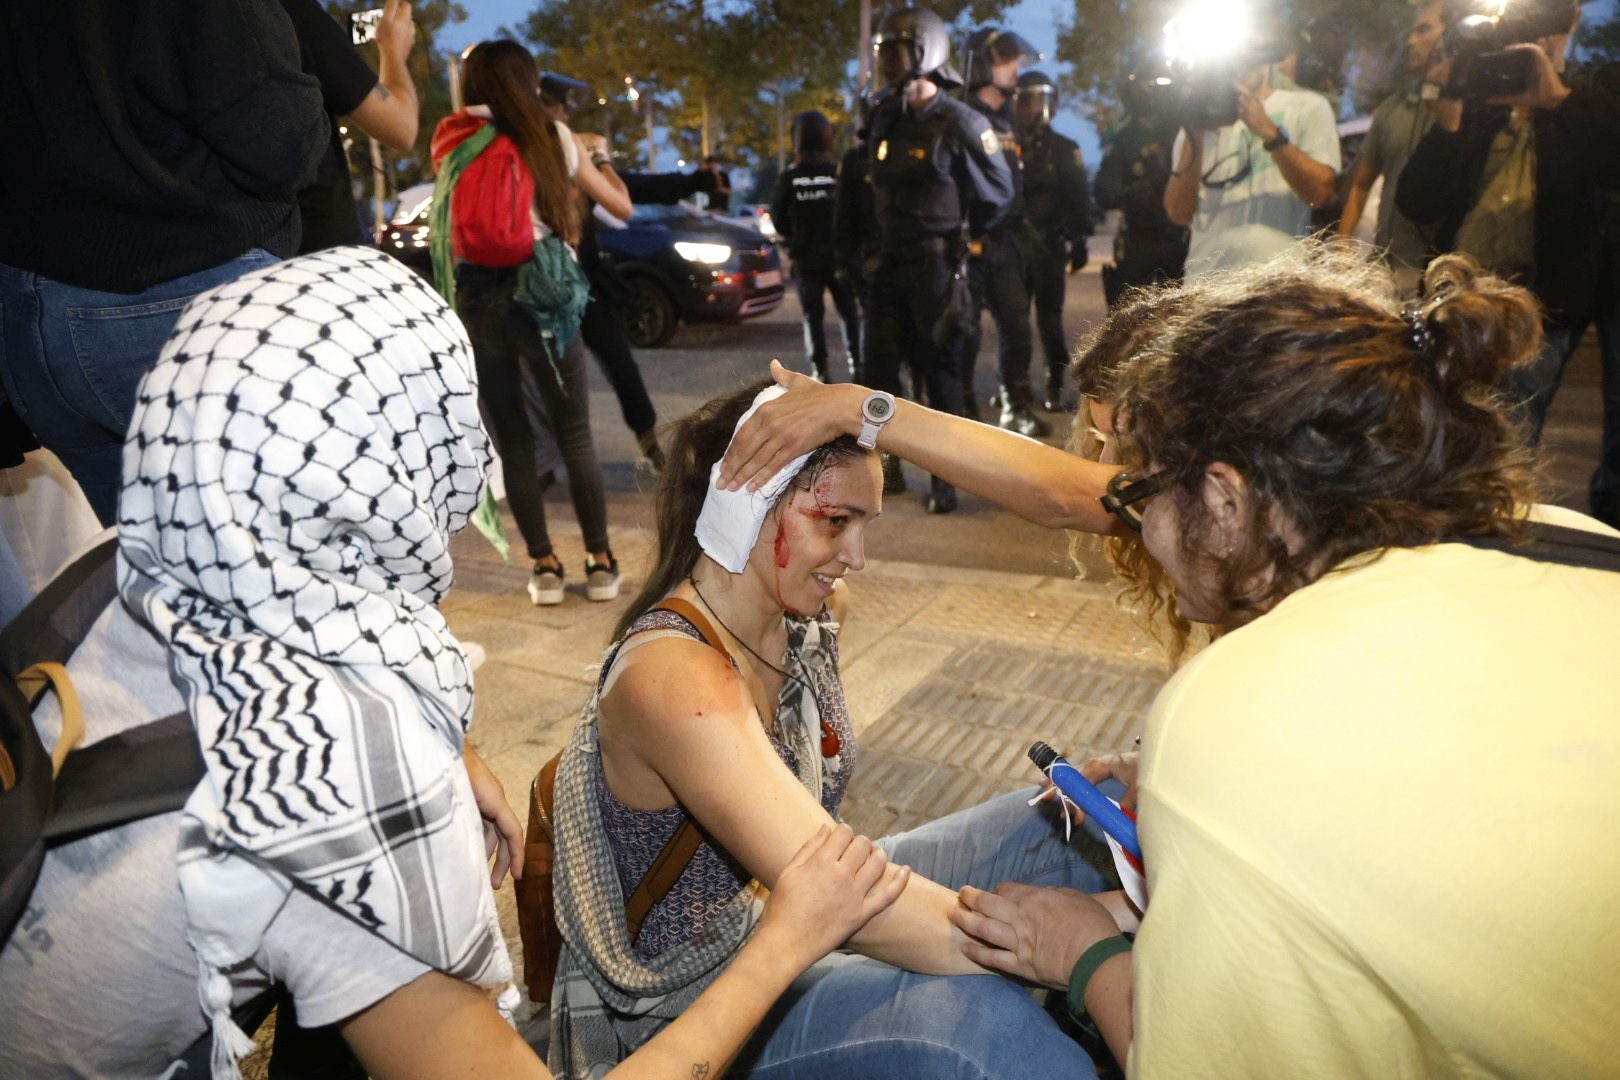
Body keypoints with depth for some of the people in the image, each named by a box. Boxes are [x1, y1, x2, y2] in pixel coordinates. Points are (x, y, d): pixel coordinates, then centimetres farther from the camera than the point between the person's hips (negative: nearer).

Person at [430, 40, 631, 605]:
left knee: (512, 440, 8)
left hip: (474, 295, 1)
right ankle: (600, 562, 10)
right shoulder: (553, 135, 8)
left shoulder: (452, 140, 9)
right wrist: (601, 164, 39)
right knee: (575, 436, 7)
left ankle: (545, 567, 10)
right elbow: (622, 207, 17)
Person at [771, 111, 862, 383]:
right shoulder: (839, 175, -11)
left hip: (805, 258, 0)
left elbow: (778, 220, -2)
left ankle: (821, 370, 4)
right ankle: (856, 364, 6)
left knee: (813, 316, 8)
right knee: (848, 311, 12)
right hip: (838, 255, 0)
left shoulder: (788, 179, -9)